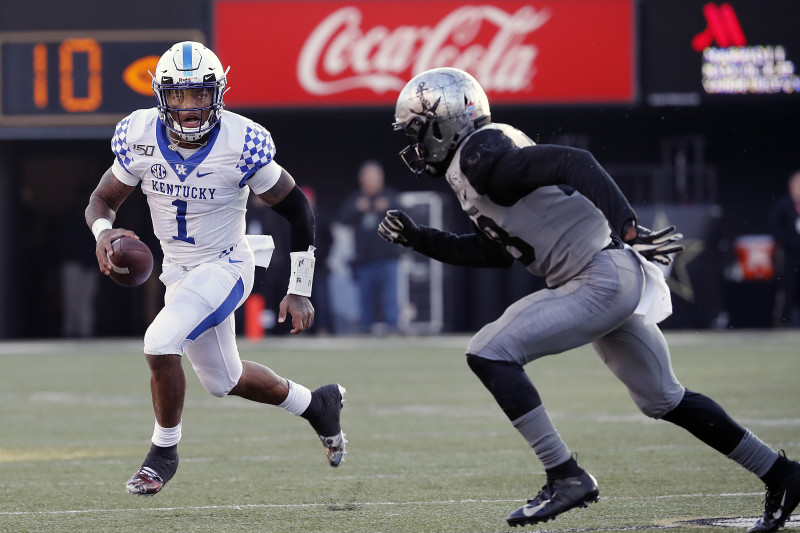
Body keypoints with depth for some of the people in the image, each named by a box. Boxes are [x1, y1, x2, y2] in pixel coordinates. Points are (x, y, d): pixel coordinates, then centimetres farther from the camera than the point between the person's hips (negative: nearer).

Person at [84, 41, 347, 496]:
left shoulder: (242, 144, -22)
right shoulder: (141, 138, -13)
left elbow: (298, 210, -11)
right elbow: (102, 200, 2)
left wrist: (300, 292, -10)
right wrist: (103, 232, -23)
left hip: (226, 266, -5)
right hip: (179, 270, 5)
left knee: (161, 343, -25)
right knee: (223, 380, 18)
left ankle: (164, 452, -2)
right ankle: (317, 403, 44)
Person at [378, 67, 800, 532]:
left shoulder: (482, 157, -13)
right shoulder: (471, 167, 17)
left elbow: (573, 164, -23)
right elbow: (497, 252, 27)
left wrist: (628, 229, -29)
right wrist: (420, 240, 23)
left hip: (604, 279, -10)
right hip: (612, 284, 10)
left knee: (490, 353, -11)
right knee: (662, 399, 19)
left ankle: (567, 477, -10)